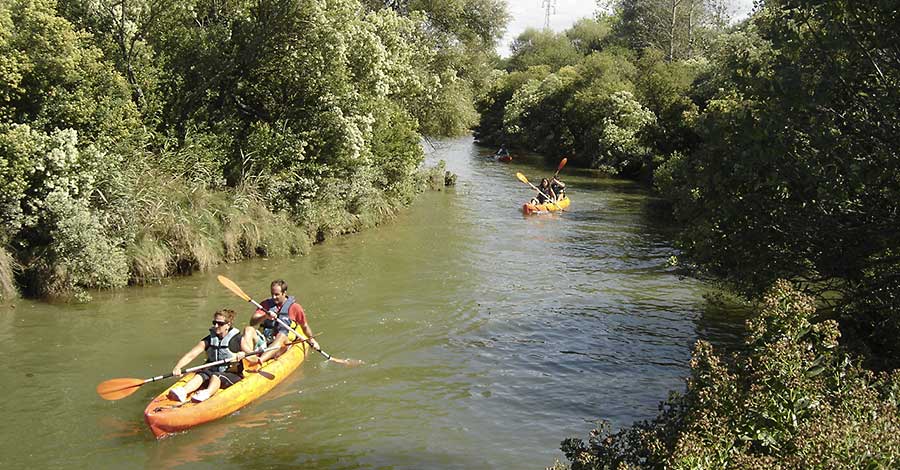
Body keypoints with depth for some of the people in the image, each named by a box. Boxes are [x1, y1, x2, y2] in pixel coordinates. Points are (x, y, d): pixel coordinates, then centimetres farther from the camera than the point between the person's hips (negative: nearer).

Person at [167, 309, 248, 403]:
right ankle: (182, 391, -55)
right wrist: (177, 367, -17)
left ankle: (207, 393, -64)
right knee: (200, 375, -27)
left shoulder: (238, 340, 0)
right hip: (211, 372, 4)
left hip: (232, 375, -3)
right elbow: (190, 355, -1)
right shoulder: (209, 340, 9)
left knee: (216, 376, -34)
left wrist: (243, 354, -23)